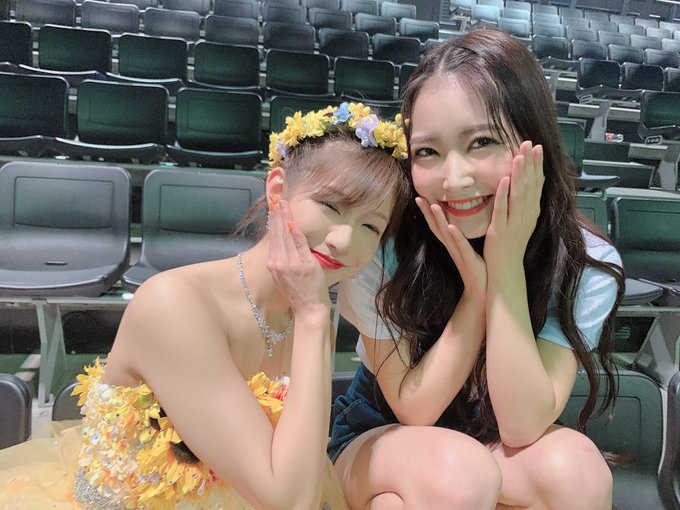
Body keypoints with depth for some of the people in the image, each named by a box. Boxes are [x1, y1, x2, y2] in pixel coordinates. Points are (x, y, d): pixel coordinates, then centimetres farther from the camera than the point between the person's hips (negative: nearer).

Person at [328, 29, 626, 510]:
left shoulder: (585, 263, -19)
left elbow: (522, 426, -25)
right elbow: (414, 409, -19)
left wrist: (506, 267, -33)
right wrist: (475, 283, -31)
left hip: (504, 452, 2)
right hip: (378, 443, -1)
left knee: (573, 464, -30)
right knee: (457, 471, -34)